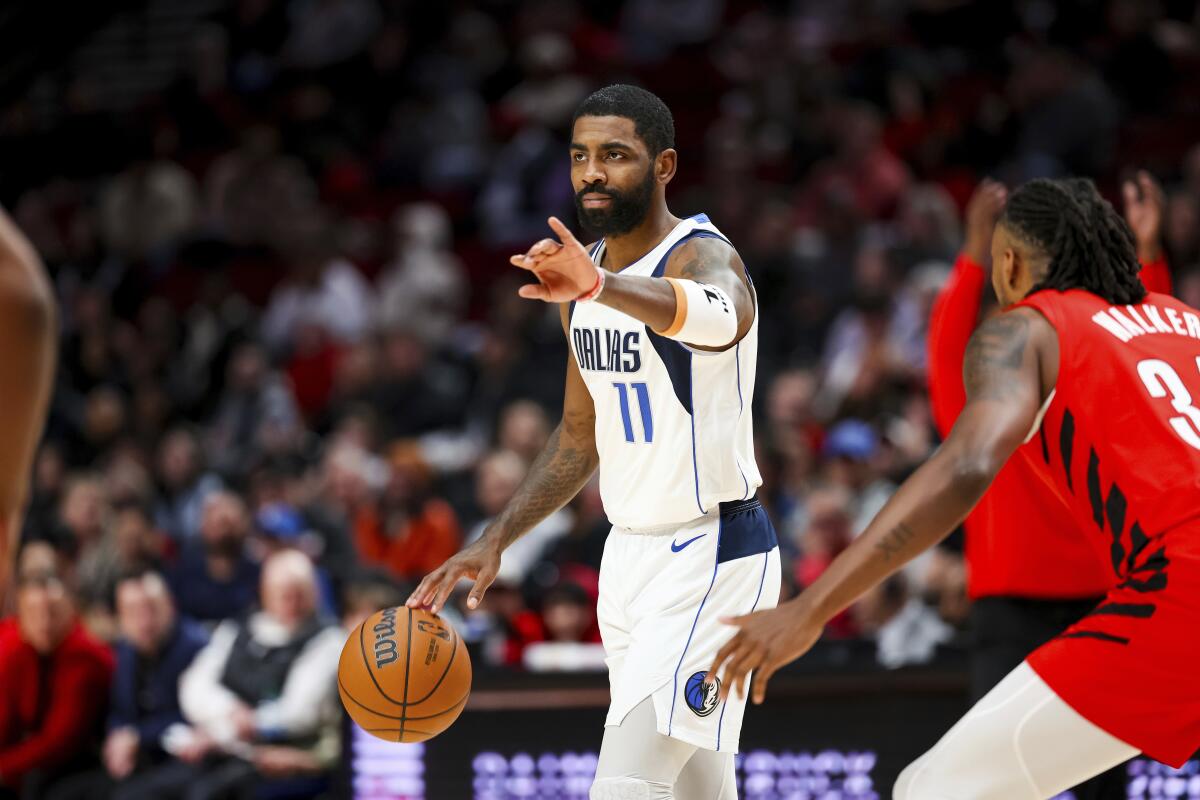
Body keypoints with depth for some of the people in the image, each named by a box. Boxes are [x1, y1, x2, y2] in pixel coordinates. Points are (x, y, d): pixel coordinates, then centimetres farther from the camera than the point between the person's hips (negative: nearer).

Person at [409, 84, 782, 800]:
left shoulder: (704, 257, -18)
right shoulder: (585, 272, 9)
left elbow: (722, 317, -45)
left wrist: (604, 287, -64)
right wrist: (496, 542, 8)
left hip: (710, 557, -9)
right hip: (631, 553, 9)